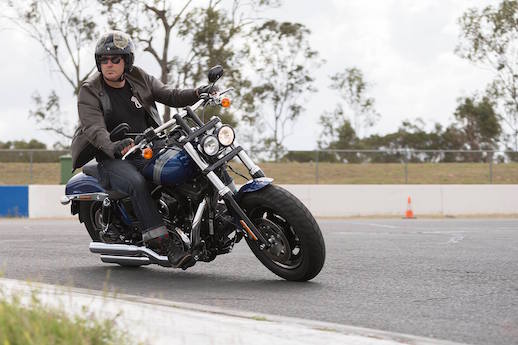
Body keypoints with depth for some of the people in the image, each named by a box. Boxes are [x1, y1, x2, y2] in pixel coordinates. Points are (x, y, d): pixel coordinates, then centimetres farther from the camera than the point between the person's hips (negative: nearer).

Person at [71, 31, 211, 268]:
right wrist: (113, 148, -38)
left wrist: (196, 94, -15)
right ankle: (163, 242, -38)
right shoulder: (89, 92, -4)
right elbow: (94, 129, -18)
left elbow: (170, 96, 6)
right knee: (136, 182, -34)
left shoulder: (140, 79, 11)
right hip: (112, 159, -5)